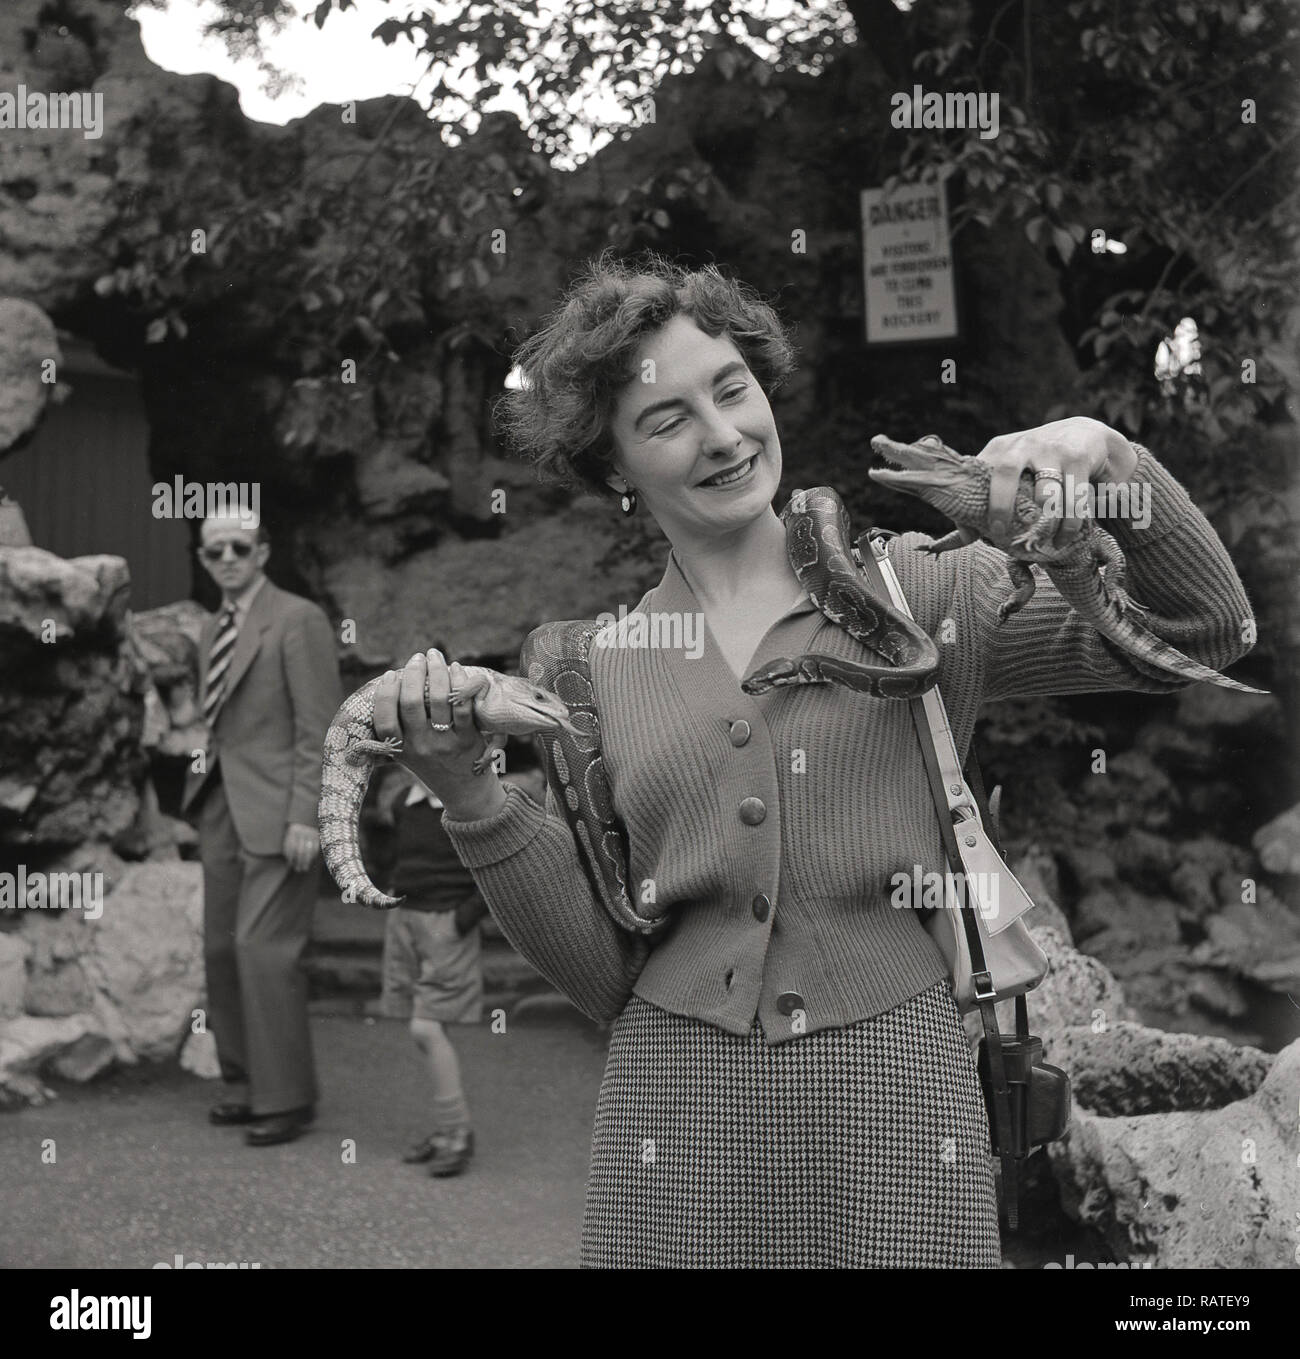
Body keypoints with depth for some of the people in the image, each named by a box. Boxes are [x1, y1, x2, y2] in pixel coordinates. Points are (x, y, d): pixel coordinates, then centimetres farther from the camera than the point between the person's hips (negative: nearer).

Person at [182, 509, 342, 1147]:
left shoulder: (299, 620, -8)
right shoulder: (212, 629, 17)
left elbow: (320, 727, -12)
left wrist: (306, 817, -17)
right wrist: (204, 784, 13)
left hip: (277, 811, -8)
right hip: (222, 807, 8)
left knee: (264, 947, -12)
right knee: (222, 948, 8)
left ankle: (285, 1097, -1)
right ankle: (246, 1083, 20)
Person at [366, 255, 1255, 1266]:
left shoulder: (915, 588, 3)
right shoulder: (597, 671, 7)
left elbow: (1202, 631, -2)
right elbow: (600, 971, 4)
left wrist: (1108, 457, -18)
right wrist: (470, 794, -8)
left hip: (895, 1073, -1)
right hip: (679, 1099, 1)